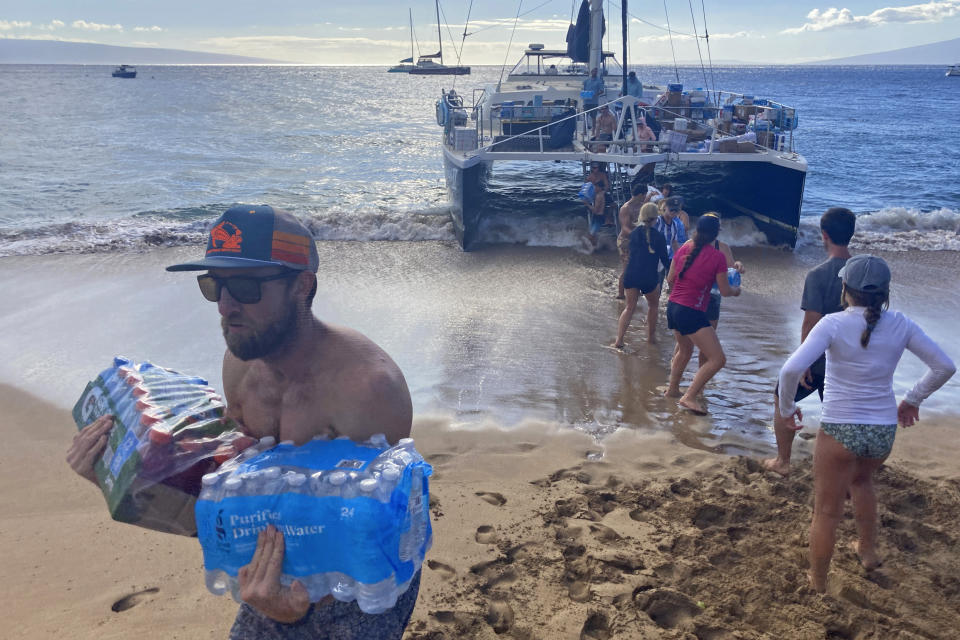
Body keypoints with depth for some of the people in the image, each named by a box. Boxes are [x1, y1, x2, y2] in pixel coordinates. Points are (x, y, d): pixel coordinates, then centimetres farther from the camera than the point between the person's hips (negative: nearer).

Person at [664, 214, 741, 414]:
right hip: (692, 313, -8)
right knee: (718, 359, -3)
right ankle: (689, 397, -8)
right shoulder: (717, 257, -12)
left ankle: (672, 389, 44)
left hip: (673, 307, 8)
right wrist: (736, 290, 17)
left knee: (685, 349, 31)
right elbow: (725, 291, -5)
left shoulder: (684, 249, 4)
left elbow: (670, 279, 14)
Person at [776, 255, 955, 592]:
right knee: (860, 479, 36)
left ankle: (817, 586, 22)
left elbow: (791, 369, -25)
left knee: (826, 512, 11)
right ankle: (868, 549, 43)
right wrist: (913, 400, 13)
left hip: (839, 429, -4)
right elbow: (945, 367, 1)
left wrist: (786, 407, -9)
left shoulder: (833, 324, -14)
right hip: (884, 430, 4)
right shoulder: (900, 324, -4)